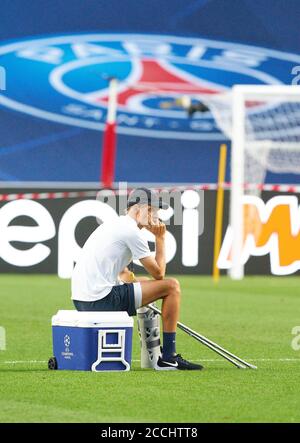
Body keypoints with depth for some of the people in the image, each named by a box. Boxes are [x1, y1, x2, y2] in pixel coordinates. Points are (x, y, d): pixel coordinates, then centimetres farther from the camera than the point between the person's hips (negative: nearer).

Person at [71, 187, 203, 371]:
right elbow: (159, 274, -3)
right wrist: (160, 239, 6)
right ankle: (168, 358, -1)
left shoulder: (112, 225, 22)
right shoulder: (132, 231, -8)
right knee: (172, 285, -3)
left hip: (80, 299, 10)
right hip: (101, 299, -10)